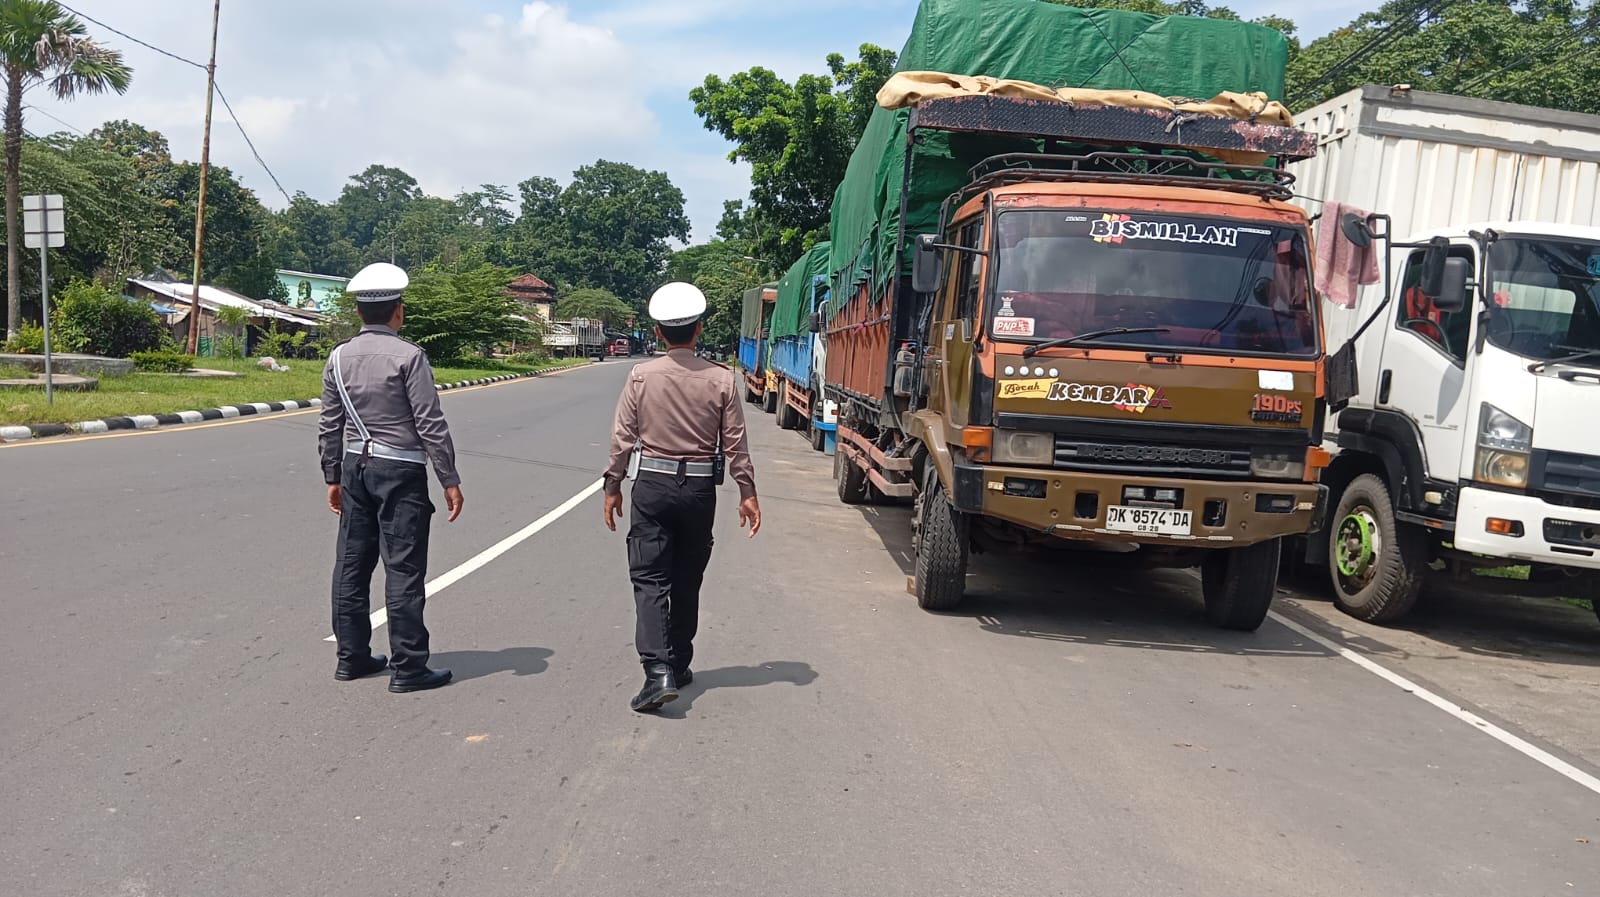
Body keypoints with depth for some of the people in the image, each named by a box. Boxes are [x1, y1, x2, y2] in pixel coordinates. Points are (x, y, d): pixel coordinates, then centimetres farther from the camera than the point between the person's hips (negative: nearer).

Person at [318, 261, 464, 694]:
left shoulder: (339, 357, 5)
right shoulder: (409, 356, -12)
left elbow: (330, 425, 10)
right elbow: (430, 423, -13)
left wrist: (333, 476, 19)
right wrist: (450, 480, -8)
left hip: (355, 465, 6)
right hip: (401, 470, -6)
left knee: (352, 564, 12)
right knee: (403, 569, -3)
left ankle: (352, 657, 20)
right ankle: (408, 667, 1)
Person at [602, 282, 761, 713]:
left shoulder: (642, 375, -6)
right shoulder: (720, 379, -5)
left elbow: (623, 437, -3)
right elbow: (734, 442, -2)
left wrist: (613, 486, 8)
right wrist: (747, 492, 6)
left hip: (652, 484, -2)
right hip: (700, 488, 2)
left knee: (650, 579, 0)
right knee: (687, 581, 15)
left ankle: (658, 670, -15)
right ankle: (679, 665, 26)